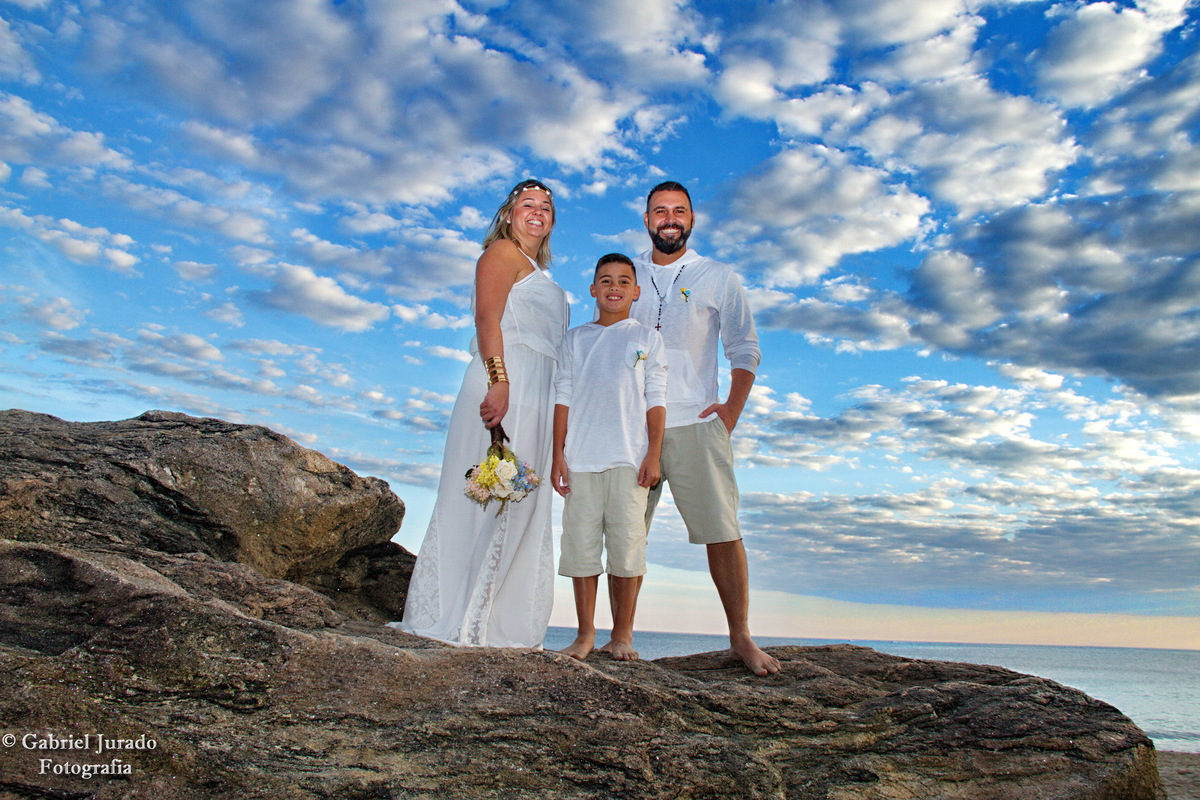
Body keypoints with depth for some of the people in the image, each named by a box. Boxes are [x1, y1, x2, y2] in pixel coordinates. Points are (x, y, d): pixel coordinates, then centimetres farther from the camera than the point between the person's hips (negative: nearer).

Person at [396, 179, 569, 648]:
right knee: (487, 494, -12)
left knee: (520, 504, 3)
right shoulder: (503, 252, 5)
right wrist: (499, 382, -24)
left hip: (535, 397, 9)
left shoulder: (536, 273, 31)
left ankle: (496, 623, 5)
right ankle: (452, 618, -9)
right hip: (504, 385, -9)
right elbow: (487, 318, -11)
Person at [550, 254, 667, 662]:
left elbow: (656, 400, 6)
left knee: (626, 543, -2)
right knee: (581, 543, 2)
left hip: (629, 458, -1)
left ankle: (622, 633, 10)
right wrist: (558, 454, 4)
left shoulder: (647, 338, 11)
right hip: (580, 458, 2)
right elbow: (564, 398, 11)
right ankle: (586, 632, 12)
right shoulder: (576, 338, 15)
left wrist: (654, 454, -3)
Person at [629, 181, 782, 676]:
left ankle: (741, 637, 5)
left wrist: (731, 410, -2)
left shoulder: (717, 278, 9)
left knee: (722, 532, -5)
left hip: (695, 424, -2)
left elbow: (744, 350, 9)